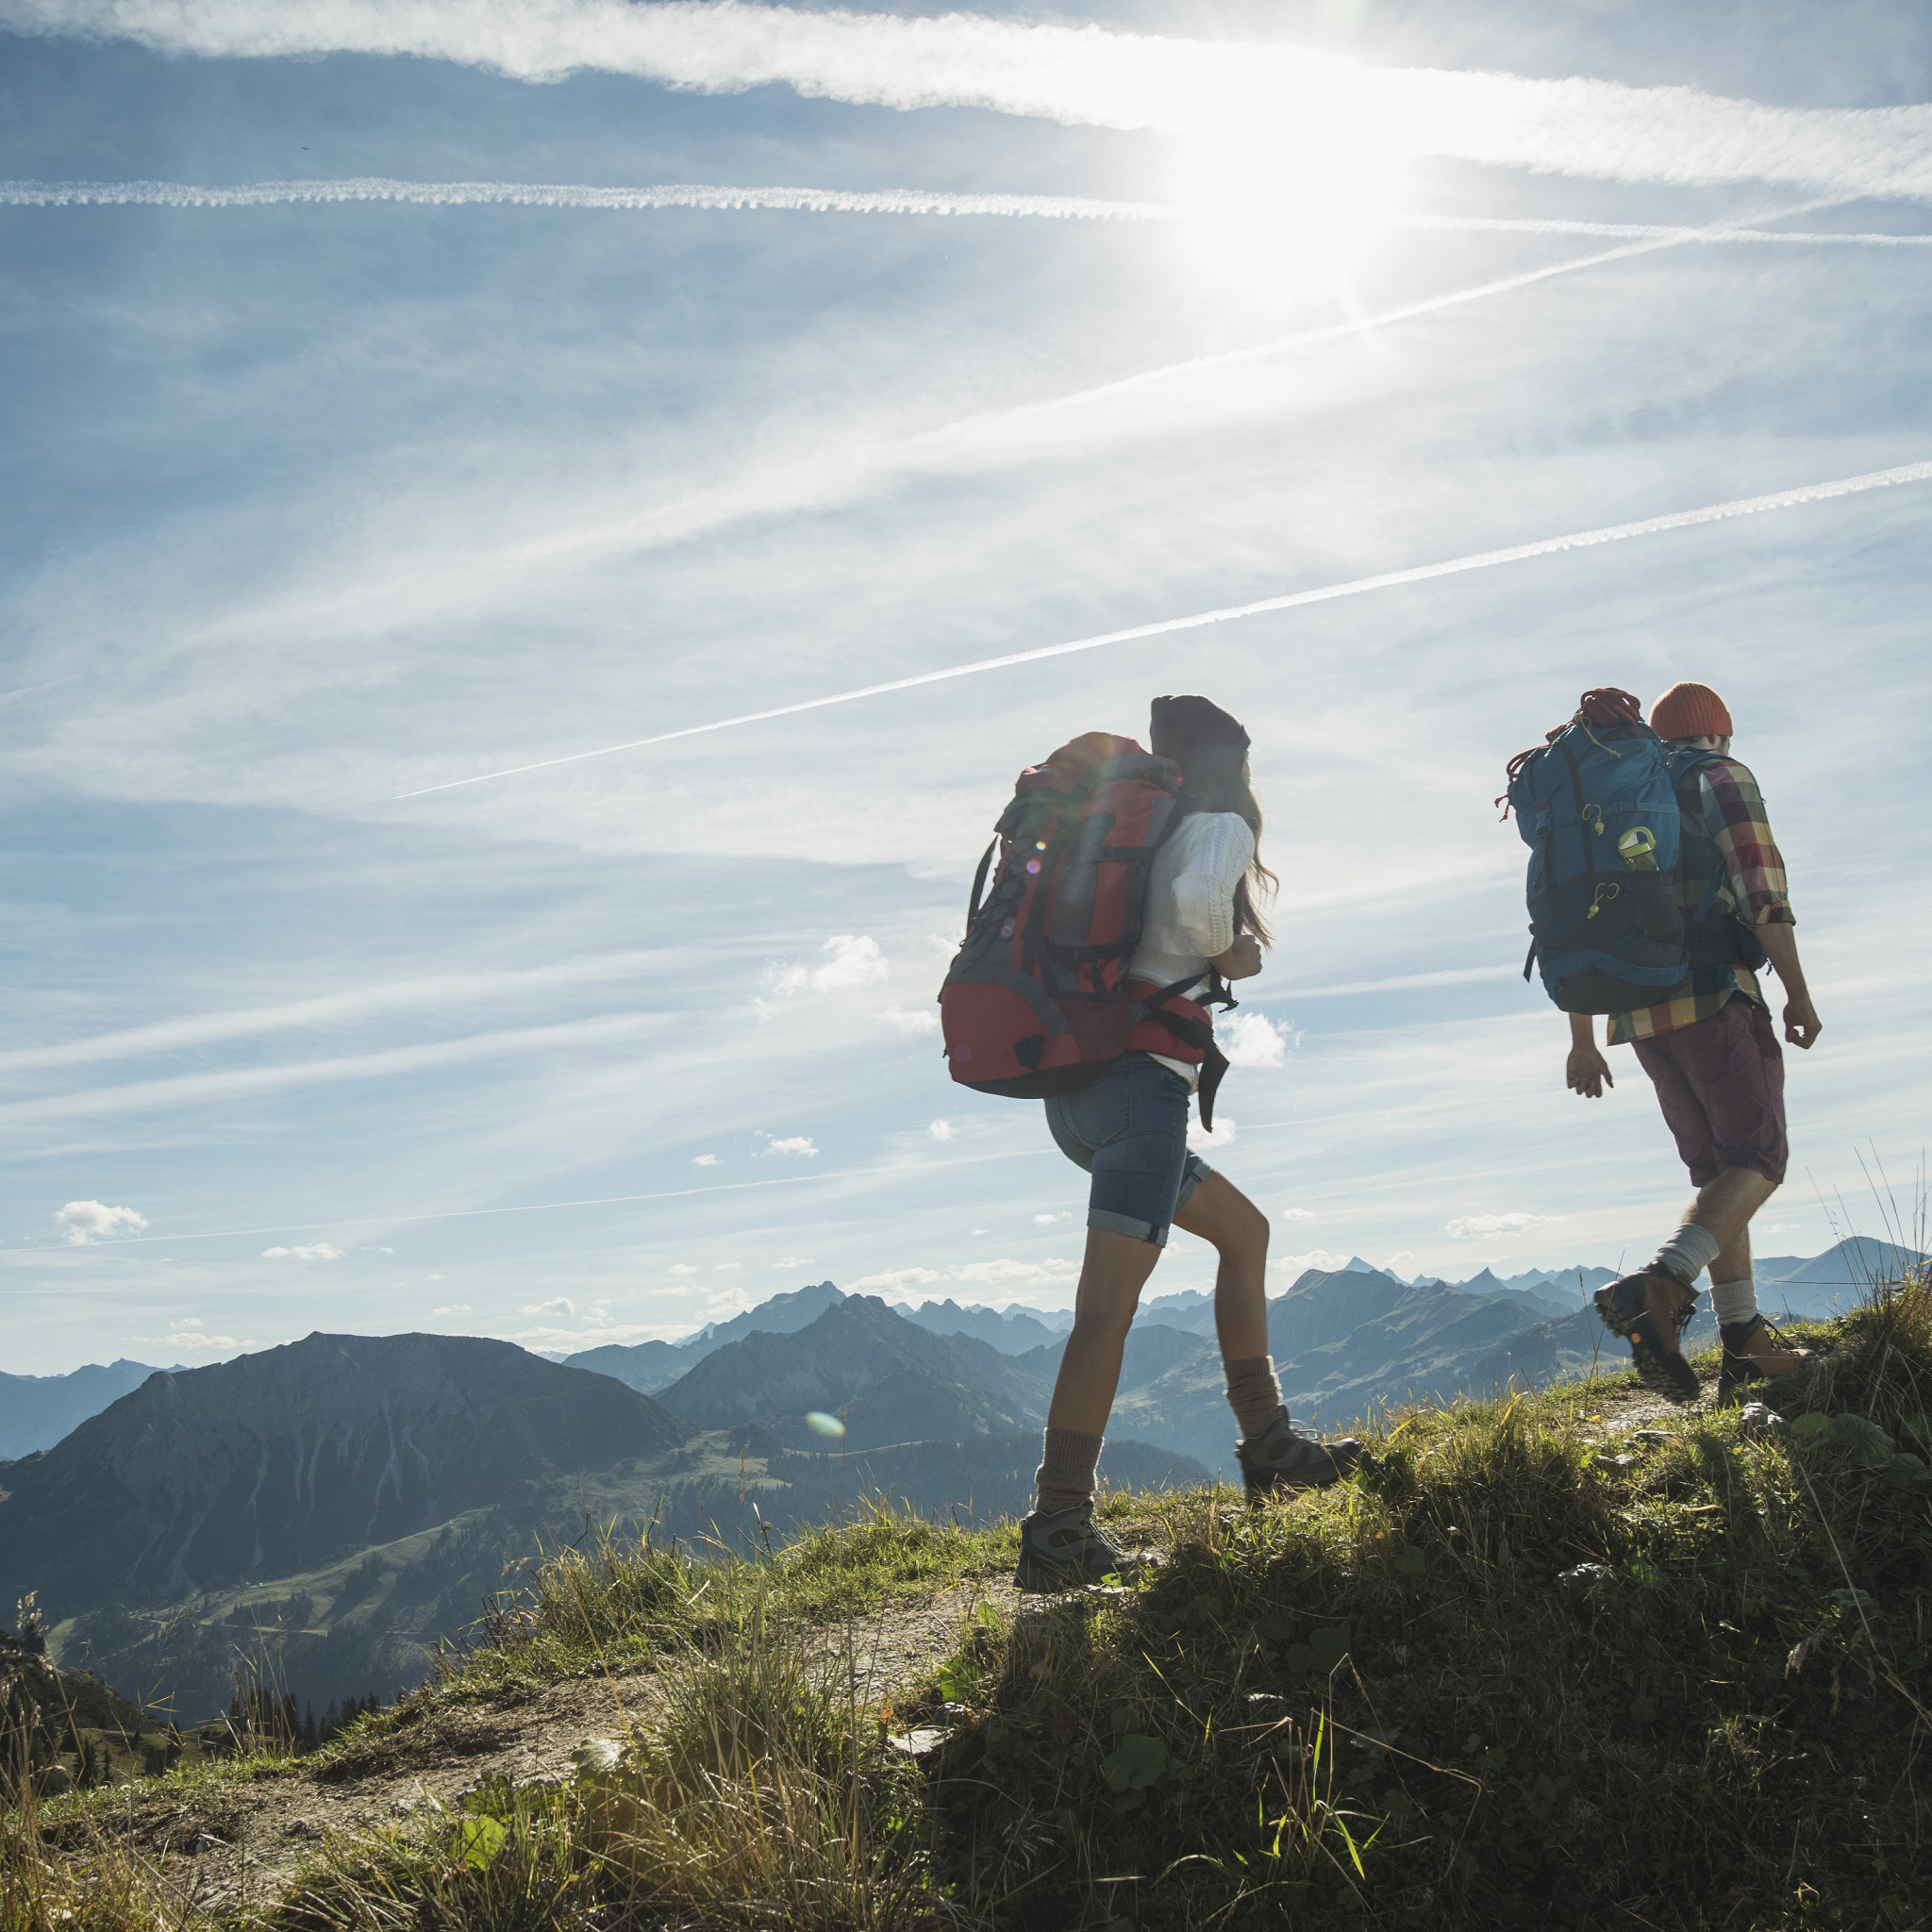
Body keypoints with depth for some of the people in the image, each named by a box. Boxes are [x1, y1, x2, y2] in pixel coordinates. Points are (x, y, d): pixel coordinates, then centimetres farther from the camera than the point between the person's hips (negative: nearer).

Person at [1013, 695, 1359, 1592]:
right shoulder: (1221, 825, 0)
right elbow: (1197, 900, -23)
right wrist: (1231, 958, -5)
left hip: (1078, 1086, 9)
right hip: (1142, 1079, -9)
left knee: (1244, 1231, 20)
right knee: (1110, 1303, -12)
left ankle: (1268, 1446, 22)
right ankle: (1057, 1532, -13)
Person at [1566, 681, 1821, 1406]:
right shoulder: (1723, 780, 4)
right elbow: (1763, 894, -11)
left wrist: (1582, 1041, 19)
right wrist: (1799, 992, -6)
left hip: (1640, 1015, 7)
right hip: (1714, 998, -7)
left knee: (1719, 1173, 12)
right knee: (1759, 1162, -7)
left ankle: (1746, 1343, 9)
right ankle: (1660, 1286, -29)